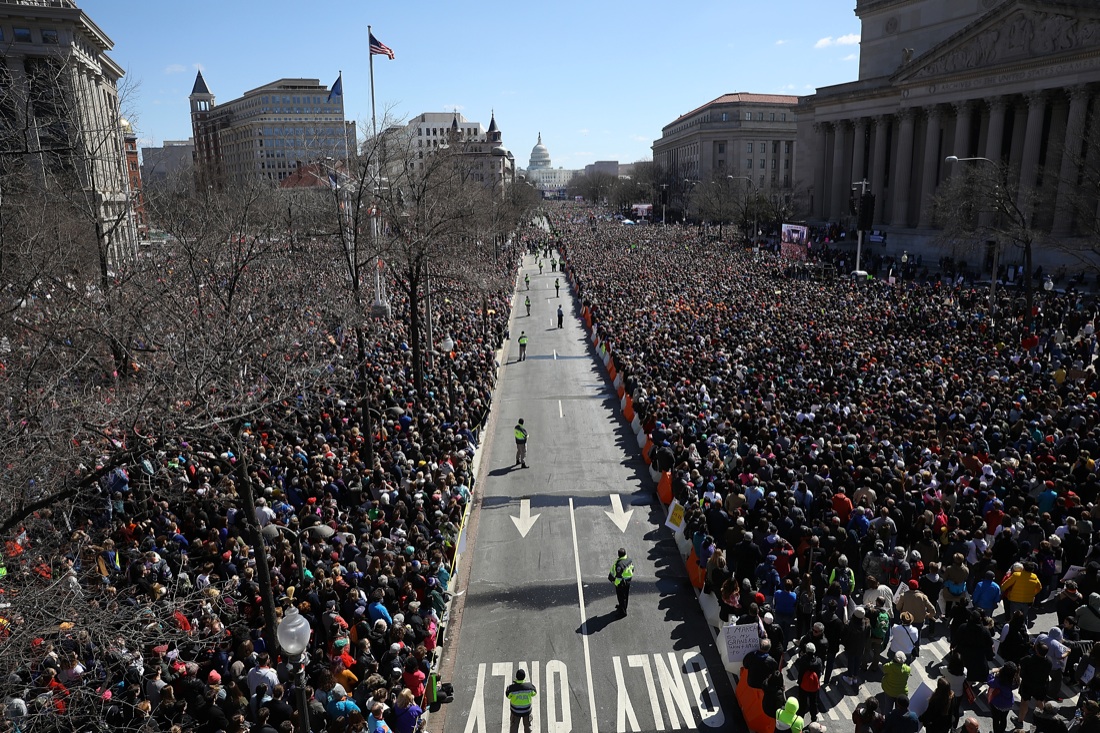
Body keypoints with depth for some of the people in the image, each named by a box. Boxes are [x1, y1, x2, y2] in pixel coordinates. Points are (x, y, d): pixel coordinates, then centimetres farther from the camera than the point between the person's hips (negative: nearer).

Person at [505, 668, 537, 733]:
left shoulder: (512, 687, -30)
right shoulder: (529, 686, -26)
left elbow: (508, 696, -8)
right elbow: (534, 693, -4)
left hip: (516, 711, -1)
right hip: (527, 710, 1)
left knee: (514, 726, 22)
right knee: (527, 725, 26)